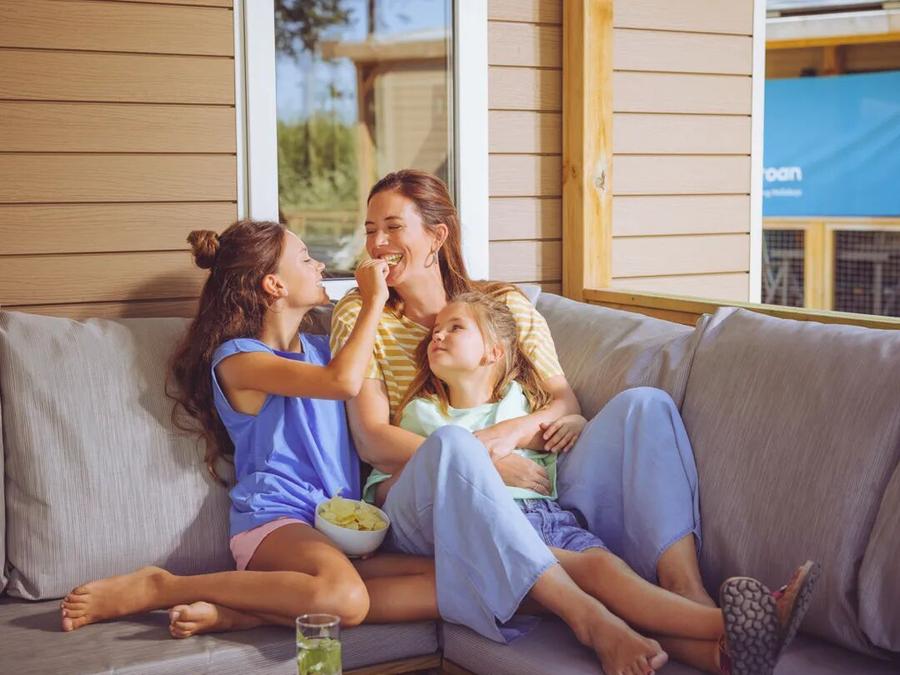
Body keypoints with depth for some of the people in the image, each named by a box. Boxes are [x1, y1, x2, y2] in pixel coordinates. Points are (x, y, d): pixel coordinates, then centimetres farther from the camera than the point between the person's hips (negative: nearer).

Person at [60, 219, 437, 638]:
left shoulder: (323, 348, 23)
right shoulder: (237, 358, -2)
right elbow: (343, 381, -16)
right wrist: (374, 301, -4)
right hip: (274, 518, -7)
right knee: (345, 597, -39)